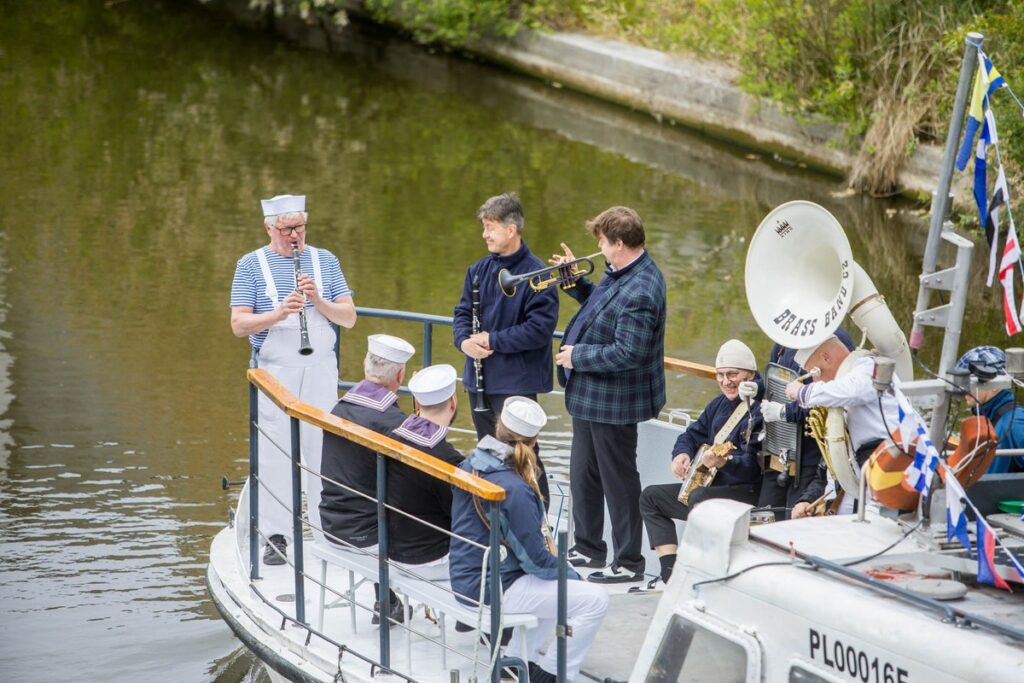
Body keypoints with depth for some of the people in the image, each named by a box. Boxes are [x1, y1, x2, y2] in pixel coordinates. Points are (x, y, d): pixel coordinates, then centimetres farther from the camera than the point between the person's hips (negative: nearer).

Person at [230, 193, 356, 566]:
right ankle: (276, 535, 5)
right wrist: (279, 313, -24)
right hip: (274, 369, -2)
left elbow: (349, 318, 4)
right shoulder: (251, 265, 1)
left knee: (324, 447, 5)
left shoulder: (325, 260, 8)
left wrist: (319, 300, -15)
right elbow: (239, 325, -7)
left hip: (321, 368, 2)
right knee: (275, 452, -1)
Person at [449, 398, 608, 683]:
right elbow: (535, 560, -19)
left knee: (559, 584, 29)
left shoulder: (471, 465, 0)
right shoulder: (514, 490, -25)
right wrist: (572, 575, 0)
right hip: (493, 590, -9)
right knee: (595, 600, -8)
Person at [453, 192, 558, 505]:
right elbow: (462, 312, 11)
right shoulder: (479, 270, 7)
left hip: (516, 382, -7)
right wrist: (464, 340, -11)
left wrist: (492, 341, -18)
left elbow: (540, 327, -20)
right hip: (480, 379, 7)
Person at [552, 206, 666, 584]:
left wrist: (578, 355, -21)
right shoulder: (621, 273, 3)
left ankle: (628, 563, 14)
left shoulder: (640, 291, -28)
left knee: (618, 481, 2)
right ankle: (588, 548, 37)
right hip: (590, 396, 11)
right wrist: (575, 281, 5)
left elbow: (628, 353, -31)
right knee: (583, 474, 22)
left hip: (613, 401, -11)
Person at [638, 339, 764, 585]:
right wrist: (681, 454, 1)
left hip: (748, 492, -10)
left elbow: (755, 465, -26)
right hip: (712, 486, 10)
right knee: (651, 497, 11)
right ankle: (671, 573, 0)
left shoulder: (760, 410, -16)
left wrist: (724, 462, -44)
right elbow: (692, 434, 24)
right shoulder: (719, 404, 13)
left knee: (699, 497, -37)